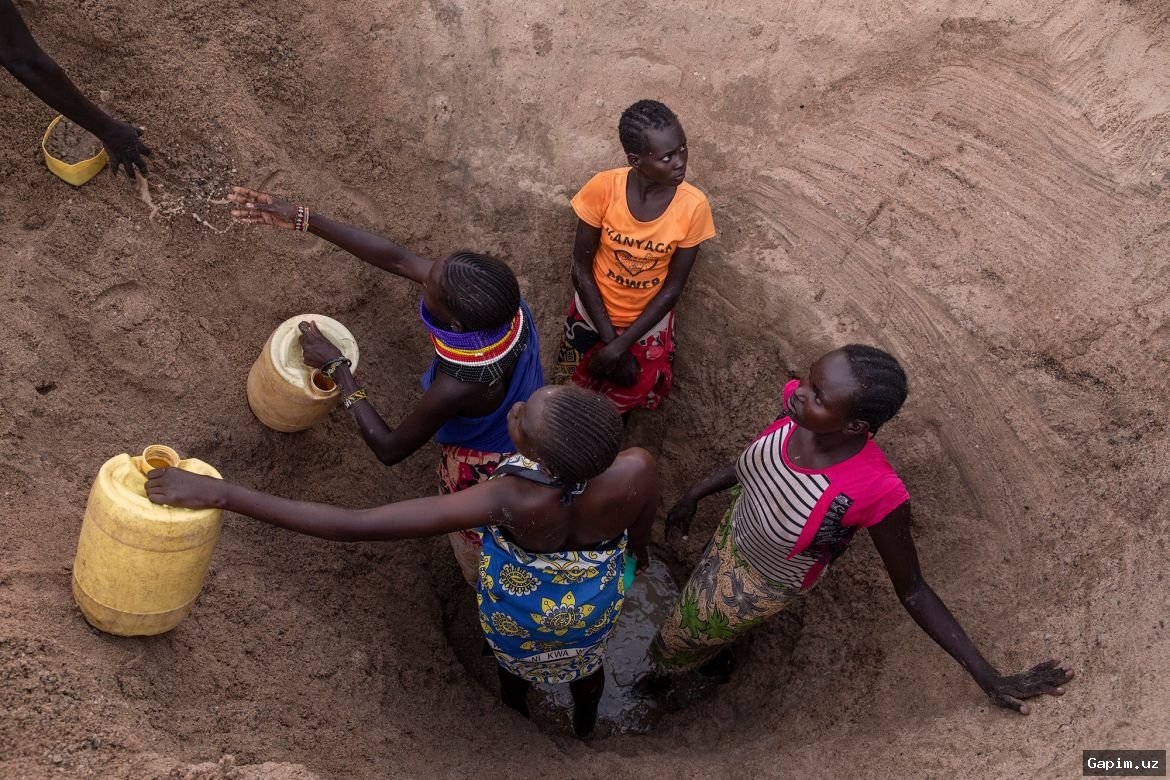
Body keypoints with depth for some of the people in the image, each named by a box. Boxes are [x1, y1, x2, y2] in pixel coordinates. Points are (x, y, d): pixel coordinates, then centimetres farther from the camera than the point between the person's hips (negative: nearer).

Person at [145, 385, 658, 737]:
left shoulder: (511, 499, -49)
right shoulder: (636, 472, -42)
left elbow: (354, 526, -49)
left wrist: (221, 494, -46)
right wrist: (639, 549, 11)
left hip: (518, 606, -2)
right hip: (593, 604, 2)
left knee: (516, 660, 36)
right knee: (584, 655, 38)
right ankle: (585, 724, 71)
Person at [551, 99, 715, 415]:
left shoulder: (693, 206, -25)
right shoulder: (603, 188, -27)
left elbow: (672, 289, -17)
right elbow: (581, 268, -16)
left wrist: (621, 345, -21)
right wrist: (610, 339, -19)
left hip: (648, 323, 0)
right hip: (594, 313, 0)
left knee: (630, 396, 16)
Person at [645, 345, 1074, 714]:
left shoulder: (874, 492, -45)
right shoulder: (800, 405, -30)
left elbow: (912, 590, -27)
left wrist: (990, 678, -24)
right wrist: (695, 493, 3)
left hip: (763, 584, -4)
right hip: (735, 528, 4)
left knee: (682, 636, 23)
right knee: (703, 594, 35)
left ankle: (667, 671, 60)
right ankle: (714, 652, 70)